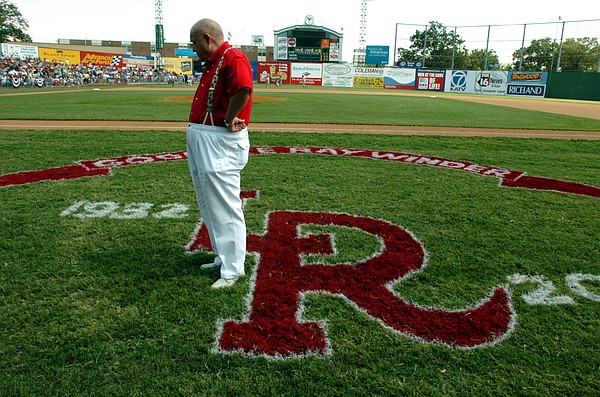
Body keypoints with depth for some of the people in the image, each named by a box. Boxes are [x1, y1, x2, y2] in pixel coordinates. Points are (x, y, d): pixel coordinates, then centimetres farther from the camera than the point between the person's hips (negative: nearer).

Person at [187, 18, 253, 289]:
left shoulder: (233, 58, -14)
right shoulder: (211, 63, 19)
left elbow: (244, 90, -32)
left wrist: (228, 120, -20)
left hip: (219, 143, -11)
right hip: (199, 139, 11)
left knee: (224, 208, -4)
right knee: (208, 205, 18)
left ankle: (232, 270, 8)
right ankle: (222, 257, 32)